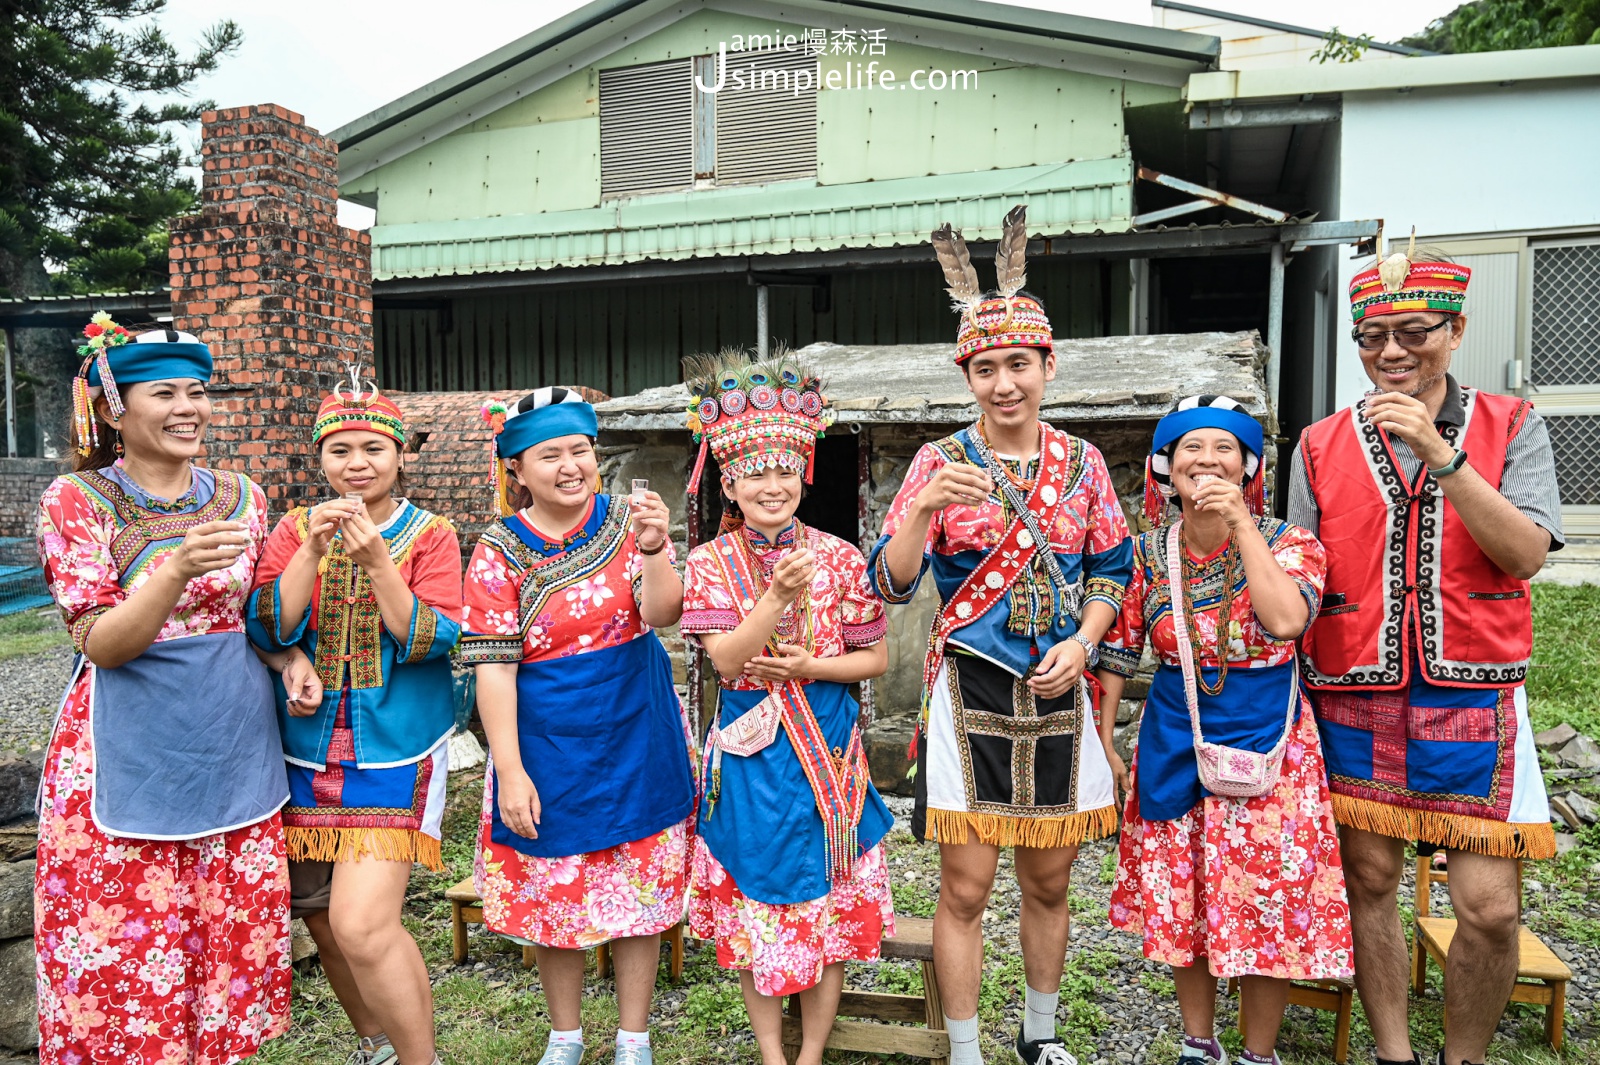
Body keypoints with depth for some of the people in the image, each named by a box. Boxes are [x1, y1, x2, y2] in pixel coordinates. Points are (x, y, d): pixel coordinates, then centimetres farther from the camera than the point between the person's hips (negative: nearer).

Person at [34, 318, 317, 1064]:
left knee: (231, 942, 11)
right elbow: (101, 644, -14)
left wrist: (291, 660, -3)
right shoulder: (76, 502, -6)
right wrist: (179, 568, -30)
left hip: (235, 746, 4)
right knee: (125, 955, 4)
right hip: (130, 755, -3)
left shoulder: (240, 496, 5)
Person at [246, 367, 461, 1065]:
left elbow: (430, 641, -13)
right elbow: (268, 631, -6)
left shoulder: (430, 535, -2)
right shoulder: (294, 529, 6)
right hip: (306, 752, 4)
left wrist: (376, 556, -23)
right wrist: (313, 549, -19)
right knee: (323, 921, 13)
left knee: (362, 923, -15)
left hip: (395, 751, -4)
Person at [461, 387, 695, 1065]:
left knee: (642, 890, 10)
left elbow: (662, 615, -13)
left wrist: (654, 550, -31)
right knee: (556, 893, 12)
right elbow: (493, 667, -10)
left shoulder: (626, 521, -3)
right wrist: (509, 770, -13)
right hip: (549, 745, -1)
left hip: (636, 736, 1)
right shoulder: (500, 552, -7)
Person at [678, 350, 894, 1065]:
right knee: (756, 906, 9)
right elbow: (726, 659, -15)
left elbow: (876, 657, 1)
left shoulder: (839, 557, -3)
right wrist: (780, 594, -28)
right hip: (749, 752, 0)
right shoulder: (710, 563, -4)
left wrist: (808, 666, -14)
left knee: (830, 907, 9)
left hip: (828, 748, 1)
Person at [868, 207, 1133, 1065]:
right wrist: (924, 507, -27)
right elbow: (891, 583, -9)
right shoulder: (940, 462, -3)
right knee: (965, 888, 3)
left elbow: (1112, 570, 10)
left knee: (1048, 881, 16)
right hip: (969, 694, -3)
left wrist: (1080, 643, -7)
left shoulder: (1082, 463, 5)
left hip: (1058, 694, 3)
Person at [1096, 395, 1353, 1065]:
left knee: (1266, 904, 3)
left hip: (1265, 739, -2)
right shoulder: (1148, 551, -1)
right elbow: (1117, 651, 5)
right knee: (1179, 901, 12)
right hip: (1174, 740, 3)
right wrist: (1104, 740, 3)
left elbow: (1286, 620, -27)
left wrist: (1240, 521, -24)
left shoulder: (1287, 541, -7)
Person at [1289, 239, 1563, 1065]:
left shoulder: (1511, 427, 3)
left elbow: (1525, 553, -10)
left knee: (1489, 907, -1)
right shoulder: (1321, 446, 5)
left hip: (1471, 696, -1)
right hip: (1353, 697, 1)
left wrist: (1440, 455, -20)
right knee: (1369, 881, 8)